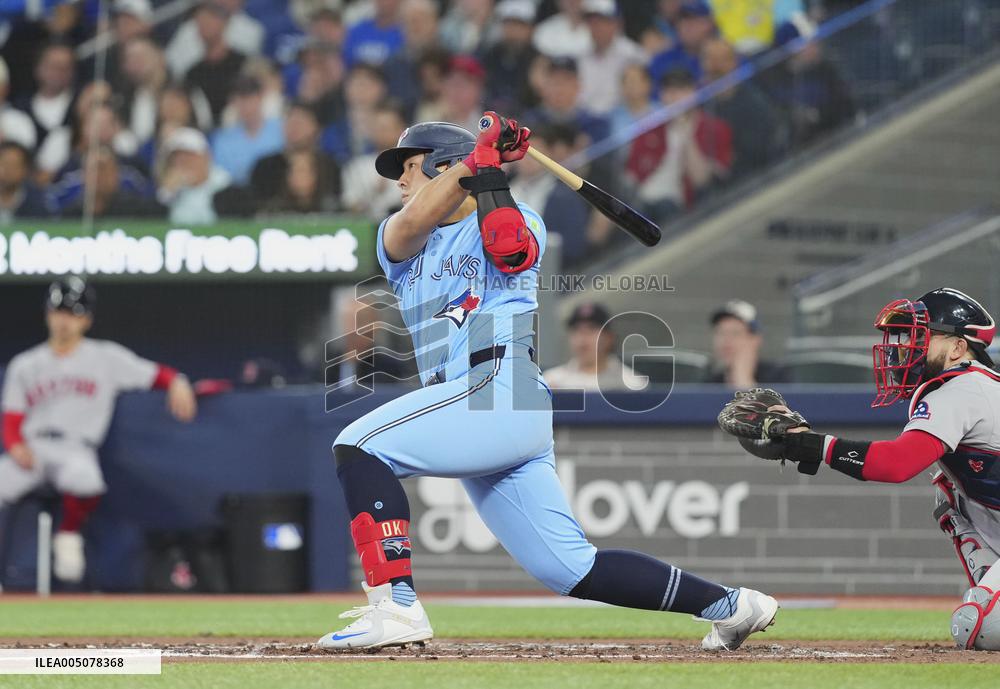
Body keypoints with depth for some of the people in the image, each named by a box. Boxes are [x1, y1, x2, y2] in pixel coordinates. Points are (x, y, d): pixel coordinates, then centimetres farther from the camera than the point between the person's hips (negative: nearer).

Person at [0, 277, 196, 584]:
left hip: (75, 451, -2)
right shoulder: (25, 365, 16)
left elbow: (156, 374, 7)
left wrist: (177, 383, -17)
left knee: (83, 477, -41)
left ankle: (68, 536, -10)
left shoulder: (106, 358, 10)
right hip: (31, 448, 2)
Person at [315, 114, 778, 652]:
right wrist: (474, 157, -4)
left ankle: (394, 605, -30)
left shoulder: (519, 220, 10)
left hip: (502, 387, -7)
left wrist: (488, 170, -10)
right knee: (570, 568, 1)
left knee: (359, 446, -20)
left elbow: (507, 248, -15)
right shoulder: (396, 240, 25)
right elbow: (413, 222, 0)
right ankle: (729, 604, 7)